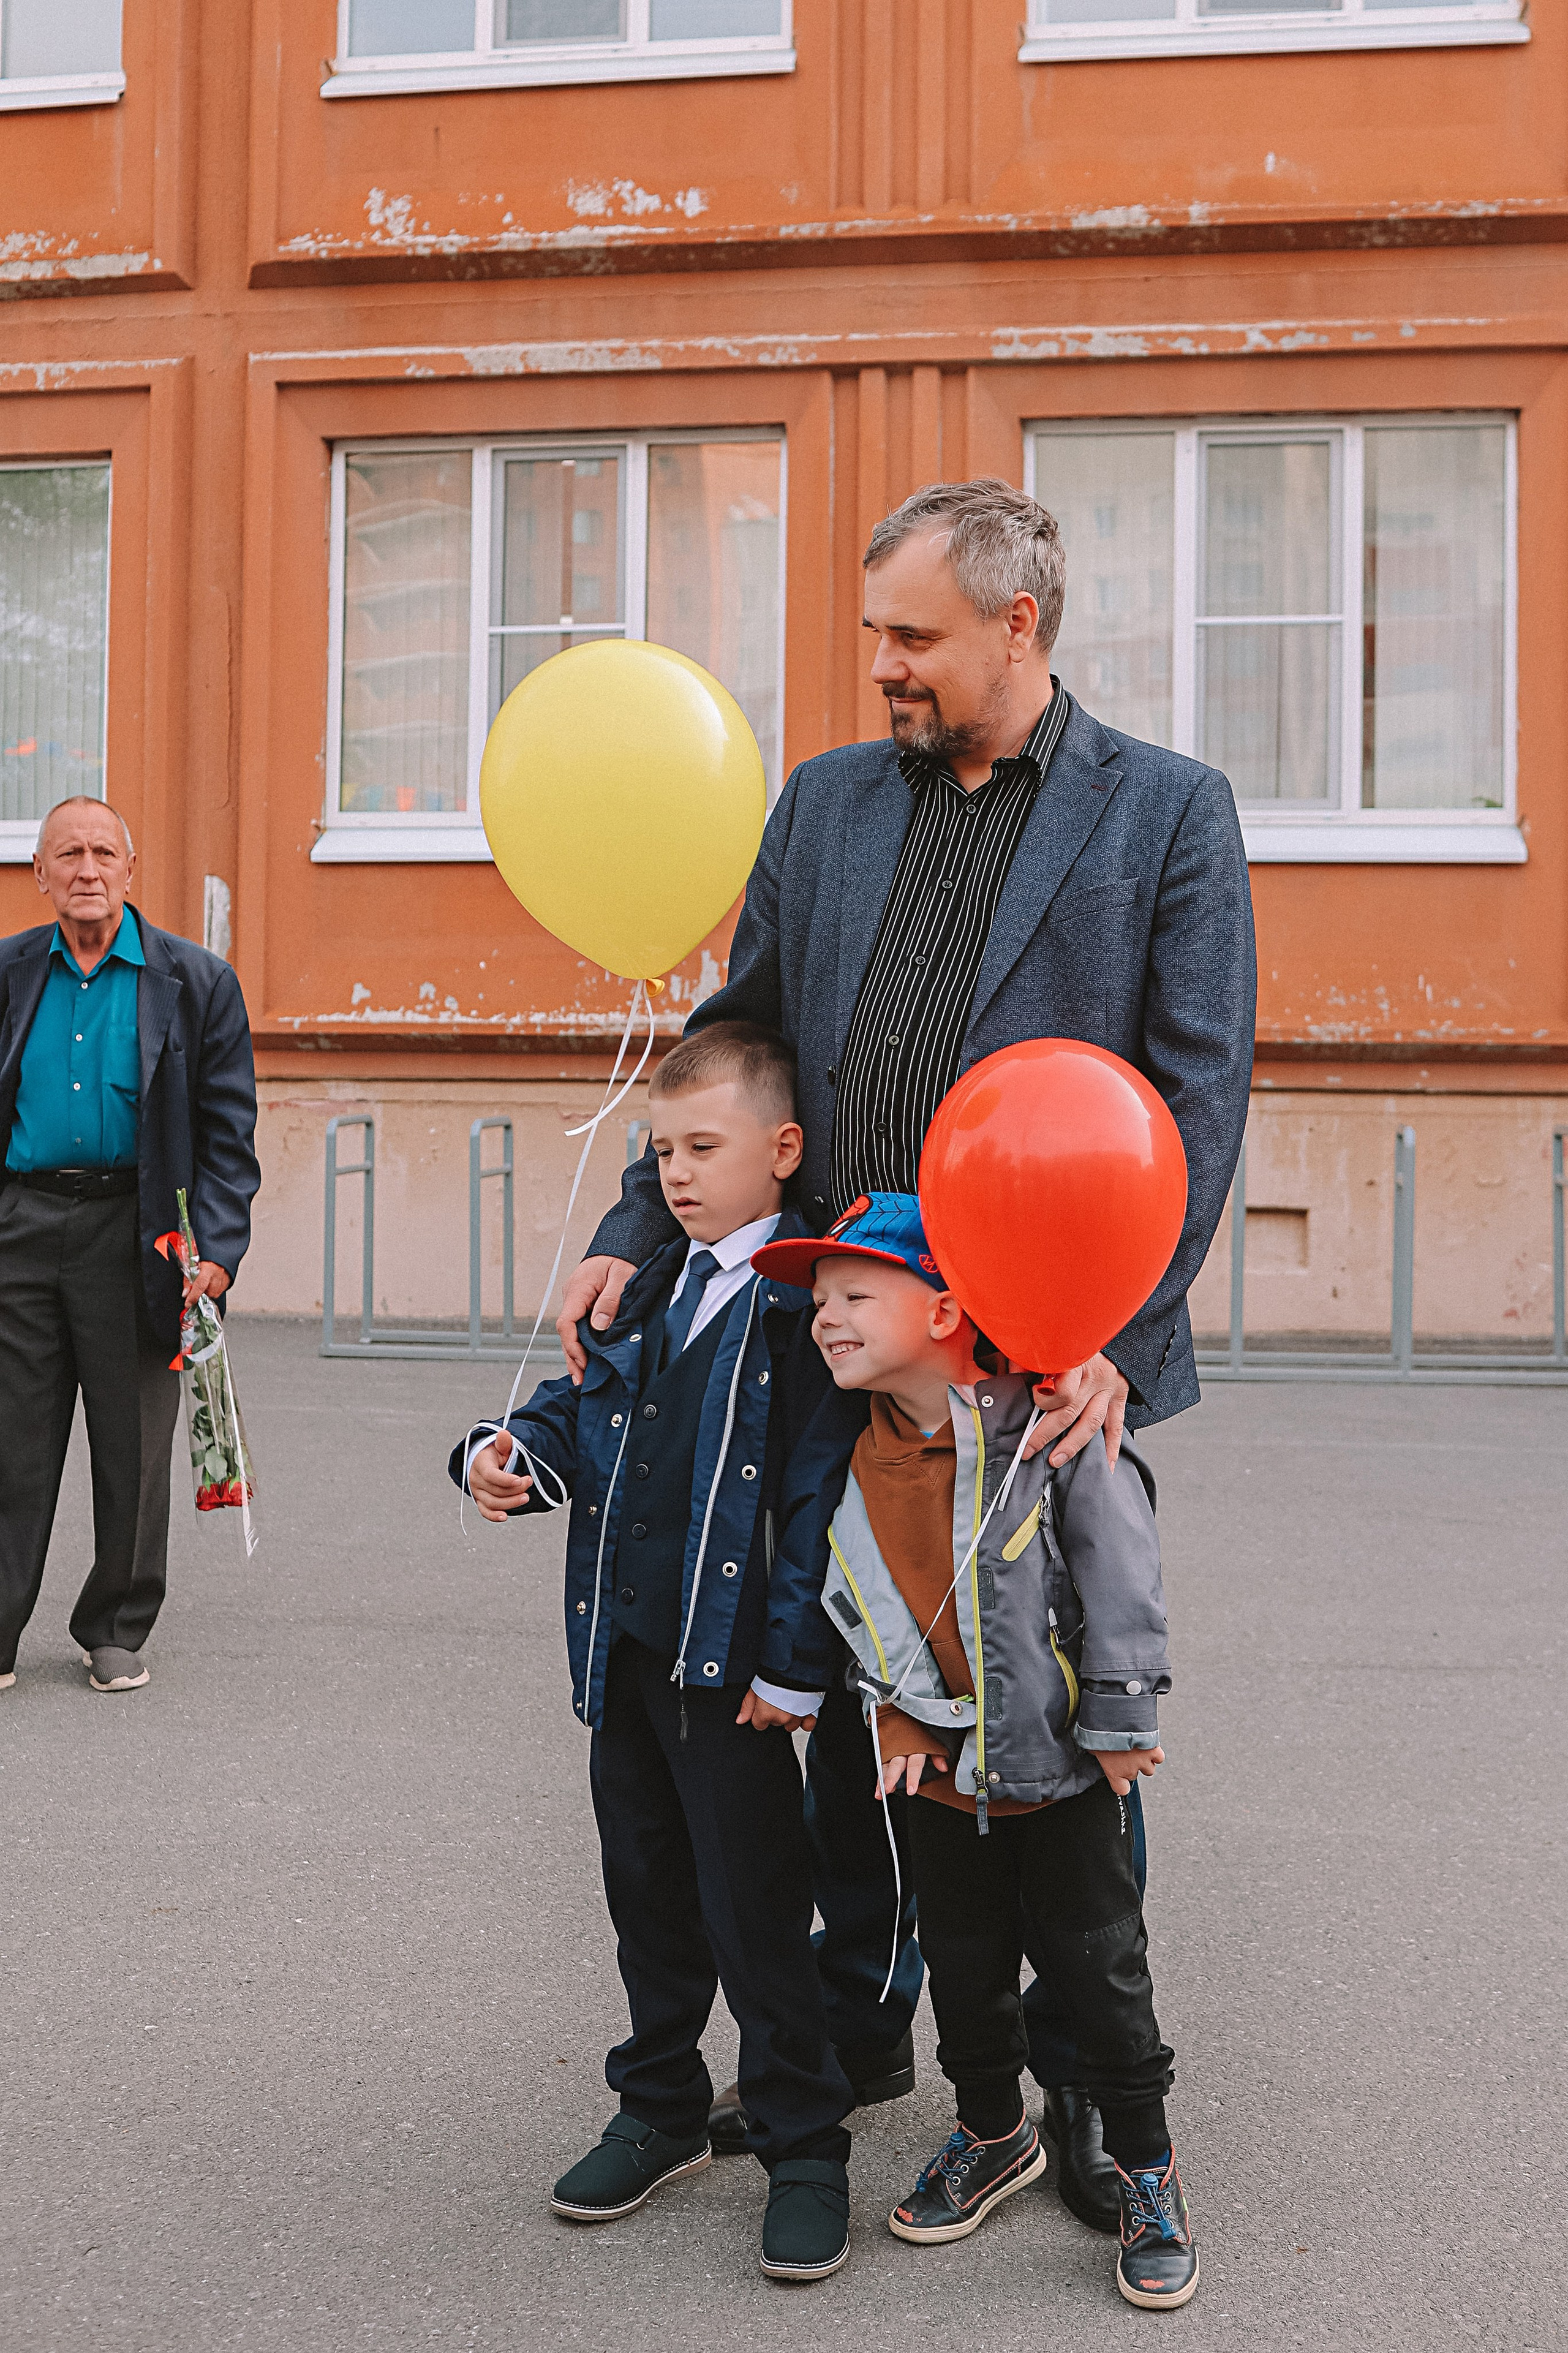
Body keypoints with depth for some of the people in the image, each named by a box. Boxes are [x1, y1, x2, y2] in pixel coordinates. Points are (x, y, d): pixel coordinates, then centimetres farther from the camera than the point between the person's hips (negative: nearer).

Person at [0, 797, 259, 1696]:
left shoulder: (195, 980, 2)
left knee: (133, 1444, 7)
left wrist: (217, 1250, -10)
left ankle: (117, 1631, 22)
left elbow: (229, 1129, 0)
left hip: (134, 1232, -1)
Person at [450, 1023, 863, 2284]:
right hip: (624, 1651, 7)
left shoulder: (809, 1304, -12)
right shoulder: (650, 1294, 11)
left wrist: (795, 1666, -18)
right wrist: (509, 1453, -4)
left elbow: (824, 1495, -16)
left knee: (754, 1910, 1)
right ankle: (662, 2110, 35)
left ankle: (806, 2147, 17)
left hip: (733, 1672, -7)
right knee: (649, 1893, 18)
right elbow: (581, 1413, 19)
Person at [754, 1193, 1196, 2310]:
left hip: (1060, 1757, -5)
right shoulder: (852, 1462, -4)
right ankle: (994, 2135, 40)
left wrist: (1119, 1723, -12)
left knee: (1098, 1963, 6)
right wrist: (896, 1719, 2)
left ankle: (1147, 2172, 23)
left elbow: (1122, 1576, -14)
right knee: (962, 1960, 17)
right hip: (944, 1763, 5)